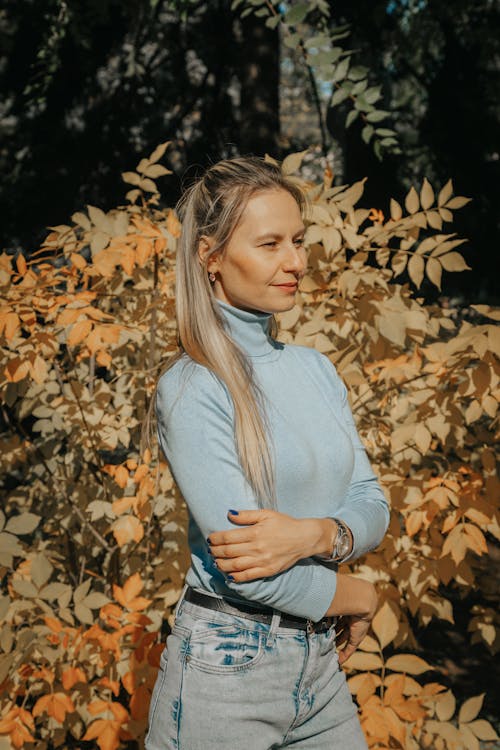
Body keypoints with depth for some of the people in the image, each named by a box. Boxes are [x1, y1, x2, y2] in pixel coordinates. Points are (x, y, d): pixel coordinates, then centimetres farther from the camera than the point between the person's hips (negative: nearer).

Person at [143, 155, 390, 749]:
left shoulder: (315, 369, 7)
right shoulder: (191, 388, -14)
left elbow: (372, 505, 3)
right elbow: (246, 567, -19)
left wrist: (313, 534, -18)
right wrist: (355, 596, -4)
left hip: (320, 663, 6)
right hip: (226, 664, -6)